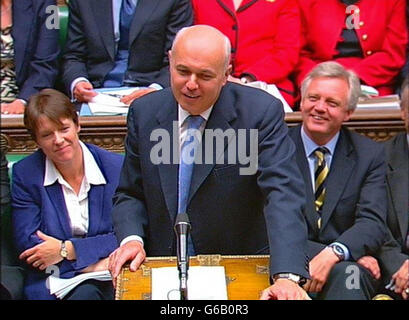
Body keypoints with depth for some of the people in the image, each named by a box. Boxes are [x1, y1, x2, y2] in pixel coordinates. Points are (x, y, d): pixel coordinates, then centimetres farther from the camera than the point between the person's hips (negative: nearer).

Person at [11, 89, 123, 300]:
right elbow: (27, 245, -4)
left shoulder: (116, 167, 1)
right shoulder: (25, 174, 3)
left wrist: (67, 250, -11)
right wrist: (92, 264, -15)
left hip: (102, 283, 0)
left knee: (87, 294, -34)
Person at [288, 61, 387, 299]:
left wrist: (333, 254, -26)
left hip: (350, 266, 1)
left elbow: (373, 222, -4)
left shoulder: (370, 154, 8)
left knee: (350, 274, -34)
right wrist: (351, 254, -15)